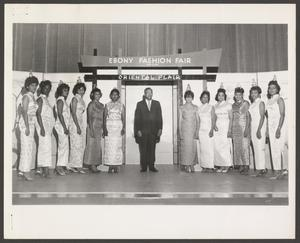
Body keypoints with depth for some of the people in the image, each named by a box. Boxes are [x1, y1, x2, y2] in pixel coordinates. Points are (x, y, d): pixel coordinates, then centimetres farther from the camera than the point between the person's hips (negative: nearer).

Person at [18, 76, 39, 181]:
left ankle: (23, 170, 19)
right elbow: (24, 112, -16)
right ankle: (25, 172, -2)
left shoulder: (32, 97, 16)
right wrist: (27, 127, -20)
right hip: (26, 123, -9)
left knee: (30, 148, 11)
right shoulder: (26, 96, -10)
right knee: (27, 147, -7)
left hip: (31, 123, 9)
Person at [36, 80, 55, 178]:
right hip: (43, 125, -9)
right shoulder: (40, 99, -6)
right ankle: (46, 170, -16)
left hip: (48, 126, 9)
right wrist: (42, 128, -22)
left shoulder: (46, 99, 19)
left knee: (43, 147, 8)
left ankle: (43, 170, 11)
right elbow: (38, 114, -14)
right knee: (46, 146, -14)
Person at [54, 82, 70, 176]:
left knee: (62, 146, 10)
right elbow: (60, 114, -17)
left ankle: (61, 166, 14)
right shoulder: (60, 100, -10)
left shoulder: (64, 100, 17)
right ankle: (59, 166, -4)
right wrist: (65, 127, -20)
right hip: (61, 125, -9)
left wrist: (66, 127, 15)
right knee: (64, 145, -8)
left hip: (64, 126, 9)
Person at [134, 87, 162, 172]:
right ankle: (143, 167, 8)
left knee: (152, 149, 4)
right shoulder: (140, 104, 6)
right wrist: (138, 130, -6)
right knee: (143, 150, 1)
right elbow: (137, 119, 2)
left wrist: (160, 128, -1)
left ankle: (151, 166, 11)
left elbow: (159, 117, 8)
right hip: (142, 132, -1)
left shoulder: (157, 104, 12)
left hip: (153, 131, 1)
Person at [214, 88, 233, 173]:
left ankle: (227, 166, 1)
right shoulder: (215, 106, 14)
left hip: (225, 127, -4)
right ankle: (221, 166, 7)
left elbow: (231, 118, -4)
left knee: (225, 146, -8)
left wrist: (229, 130, -12)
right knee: (217, 146, -1)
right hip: (217, 128, 5)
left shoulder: (228, 105, 0)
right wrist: (214, 125, -2)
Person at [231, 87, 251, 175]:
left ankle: (246, 167, -6)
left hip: (243, 127, -6)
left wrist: (246, 129, -16)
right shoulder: (233, 105, 14)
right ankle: (240, 165, 10)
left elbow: (248, 117, -7)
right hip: (235, 128, 6)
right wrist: (231, 130, 11)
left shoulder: (245, 103, -2)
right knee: (237, 147, 4)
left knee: (244, 146, -8)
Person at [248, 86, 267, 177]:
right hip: (252, 127, 8)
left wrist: (259, 130, -19)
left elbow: (262, 117, -13)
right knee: (256, 148, 5)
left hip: (260, 127, -8)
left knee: (260, 148, -9)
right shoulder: (252, 104, 16)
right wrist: (248, 129, 12)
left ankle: (261, 169, -7)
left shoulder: (261, 103, -6)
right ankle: (262, 169, 9)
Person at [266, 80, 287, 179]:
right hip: (271, 126, 7)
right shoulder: (269, 100, 15)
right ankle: (283, 169, 14)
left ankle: (278, 172, -6)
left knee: (277, 149, -9)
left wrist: (279, 129, -21)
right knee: (274, 149, 6)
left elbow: (282, 115, -13)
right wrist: (267, 130, 14)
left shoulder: (279, 99, -6)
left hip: (279, 126, -7)